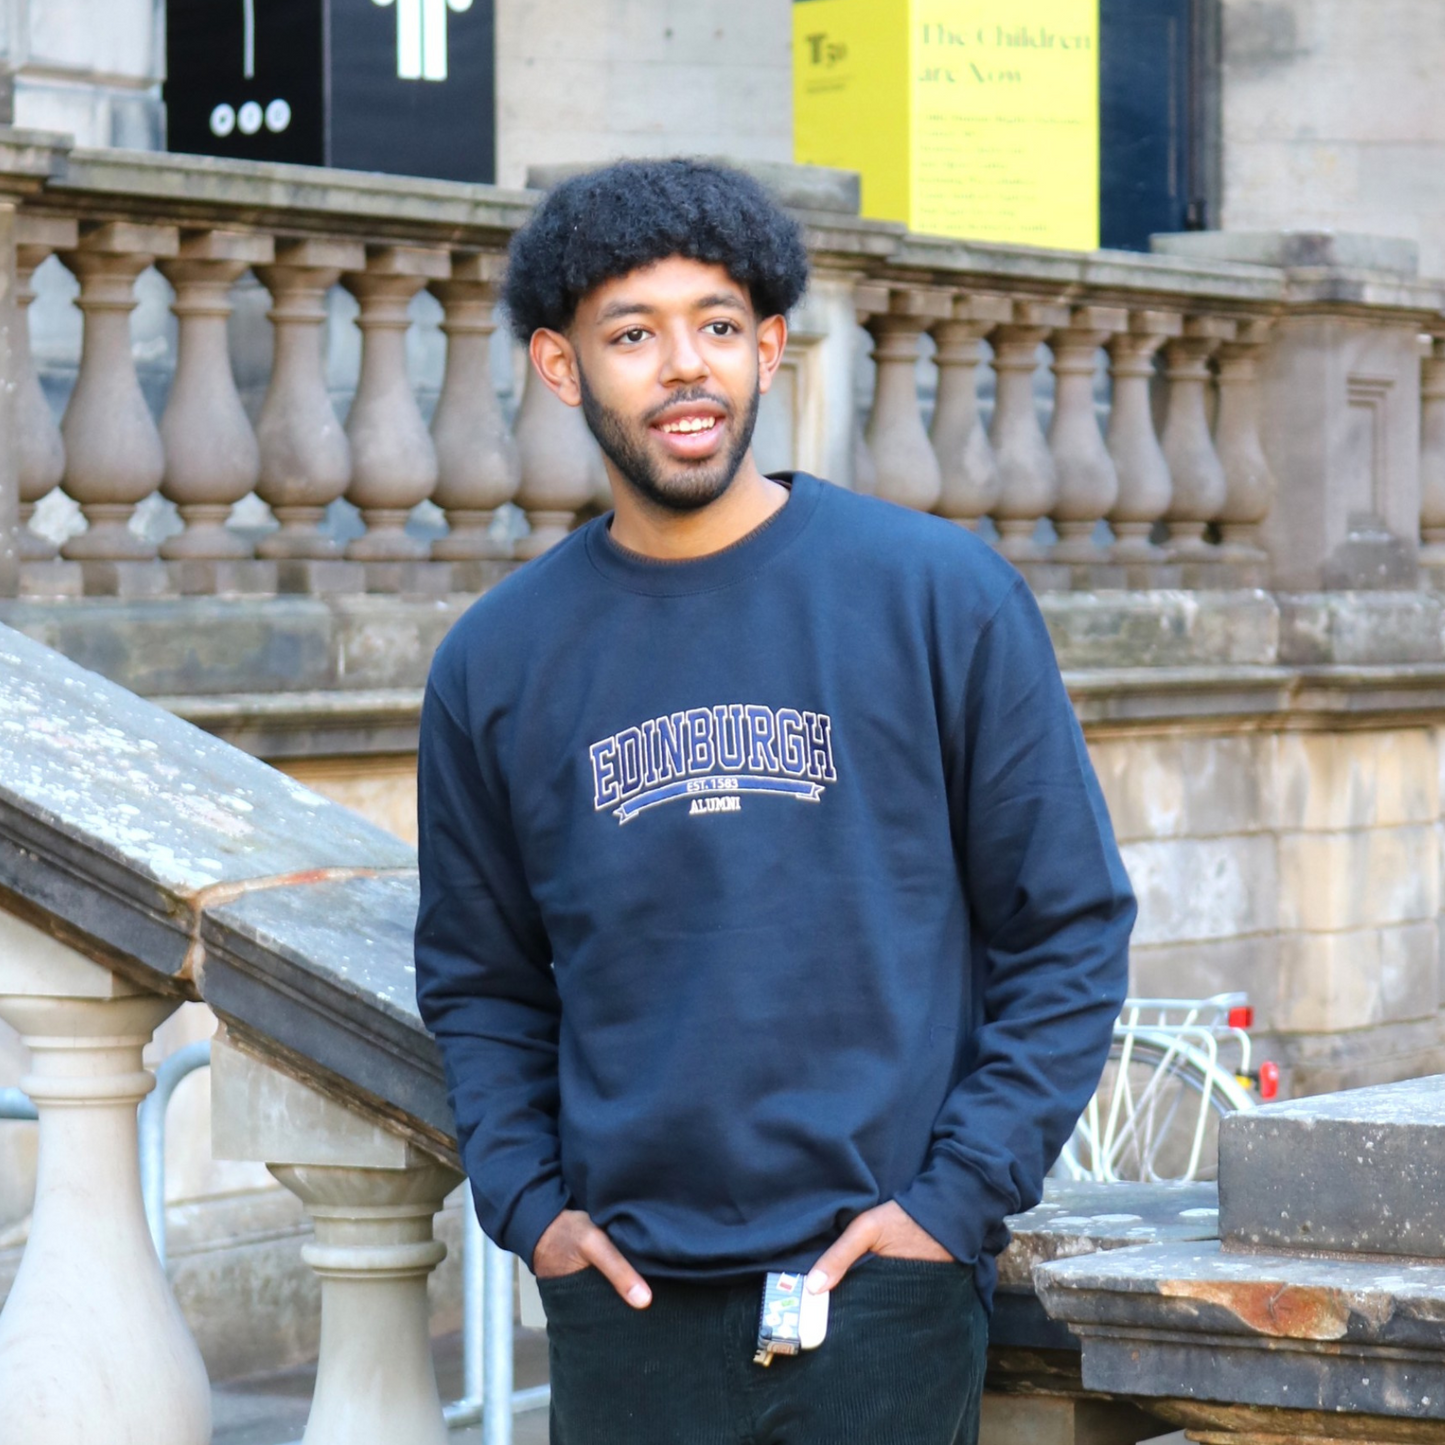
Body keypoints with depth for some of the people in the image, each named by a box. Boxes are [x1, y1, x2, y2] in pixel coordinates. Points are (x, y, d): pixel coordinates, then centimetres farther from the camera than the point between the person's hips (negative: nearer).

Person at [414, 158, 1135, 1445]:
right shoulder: (496, 662, 6)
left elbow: (1071, 930, 1)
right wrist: (526, 1200, 1)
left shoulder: (943, 598, -1)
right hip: (623, 1304, 2)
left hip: (881, 1294, -2)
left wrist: (958, 1195, -7)